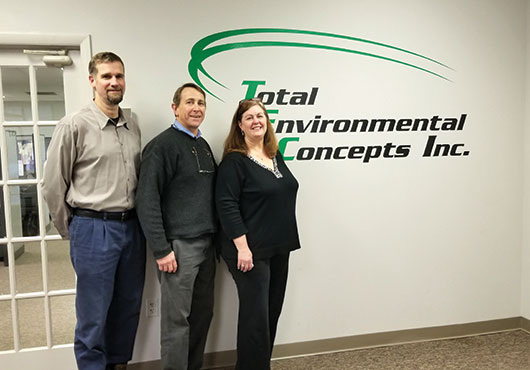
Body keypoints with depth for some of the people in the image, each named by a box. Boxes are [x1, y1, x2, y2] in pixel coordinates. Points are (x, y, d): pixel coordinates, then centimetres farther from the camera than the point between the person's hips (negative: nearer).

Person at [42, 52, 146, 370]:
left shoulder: (133, 127, 9)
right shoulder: (74, 126, -7)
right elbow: (53, 185, -4)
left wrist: (138, 221, 13)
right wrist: (71, 231, 2)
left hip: (133, 227, 6)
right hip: (93, 230, -5)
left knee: (129, 308, 16)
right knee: (94, 316, 5)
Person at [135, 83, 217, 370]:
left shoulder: (203, 146, 14)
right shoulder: (162, 145, -9)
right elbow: (147, 201, -14)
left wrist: (216, 238, 13)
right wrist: (161, 249, -17)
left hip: (206, 244, 8)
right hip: (178, 245, -7)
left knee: (203, 313, 14)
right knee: (177, 318, 1)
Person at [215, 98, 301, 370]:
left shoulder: (275, 155, 11)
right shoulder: (234, 161, -11)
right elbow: (227, 206, -17)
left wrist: (286, 240, 18)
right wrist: (242, 247, -22)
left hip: (279, 248, 8)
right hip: (251, 251, -8)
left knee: (273, 311, 15)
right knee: (255, 315, -1)